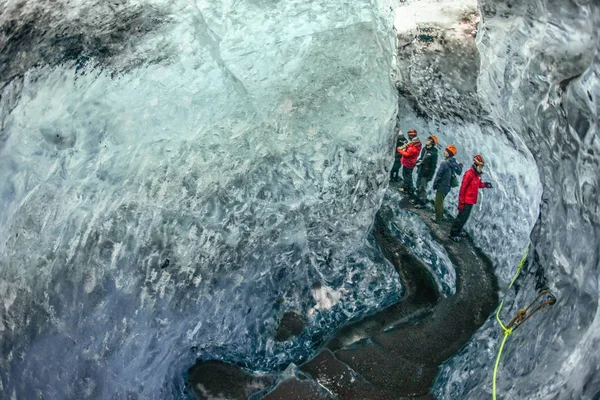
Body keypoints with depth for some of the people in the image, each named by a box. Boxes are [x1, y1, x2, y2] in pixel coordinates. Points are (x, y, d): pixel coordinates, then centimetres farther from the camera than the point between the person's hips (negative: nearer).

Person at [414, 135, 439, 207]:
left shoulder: (434, 153, -18)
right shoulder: (424, 149, 5)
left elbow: (433, 165, -16)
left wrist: (430, 176, -17)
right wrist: (418, 161, -1)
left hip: (426, 173, -8)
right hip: (420, 171, 8)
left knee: (422, 188, -1)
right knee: (418, 187, 20)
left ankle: (422, 203, 11)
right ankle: (418, 199, 36)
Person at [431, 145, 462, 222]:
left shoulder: (444, 163, -24)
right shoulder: (454, 163, -1)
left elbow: (438, 175, -20)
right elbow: (459, 172, 13)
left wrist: (434, 184, -8)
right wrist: (460, 165, 32)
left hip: (442, 186, -8)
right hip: (448, 186, 8)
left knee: (438, 202, 7)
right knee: (441, 201, 24)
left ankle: (438, 218, 16)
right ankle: (440, 215, 38)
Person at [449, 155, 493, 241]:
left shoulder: (478, 175, 8)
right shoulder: (469, 174, -20)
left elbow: (478, 184, 22)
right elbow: (463, 188, -20)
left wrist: (485, 184, 0)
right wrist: (461, 202, -20)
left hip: (471, 201, 9)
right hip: (466, 201, -9)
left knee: (465, 217, 19)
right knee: (461, 217, -4)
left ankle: (458, 230, 34)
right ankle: (453, 234, 6)